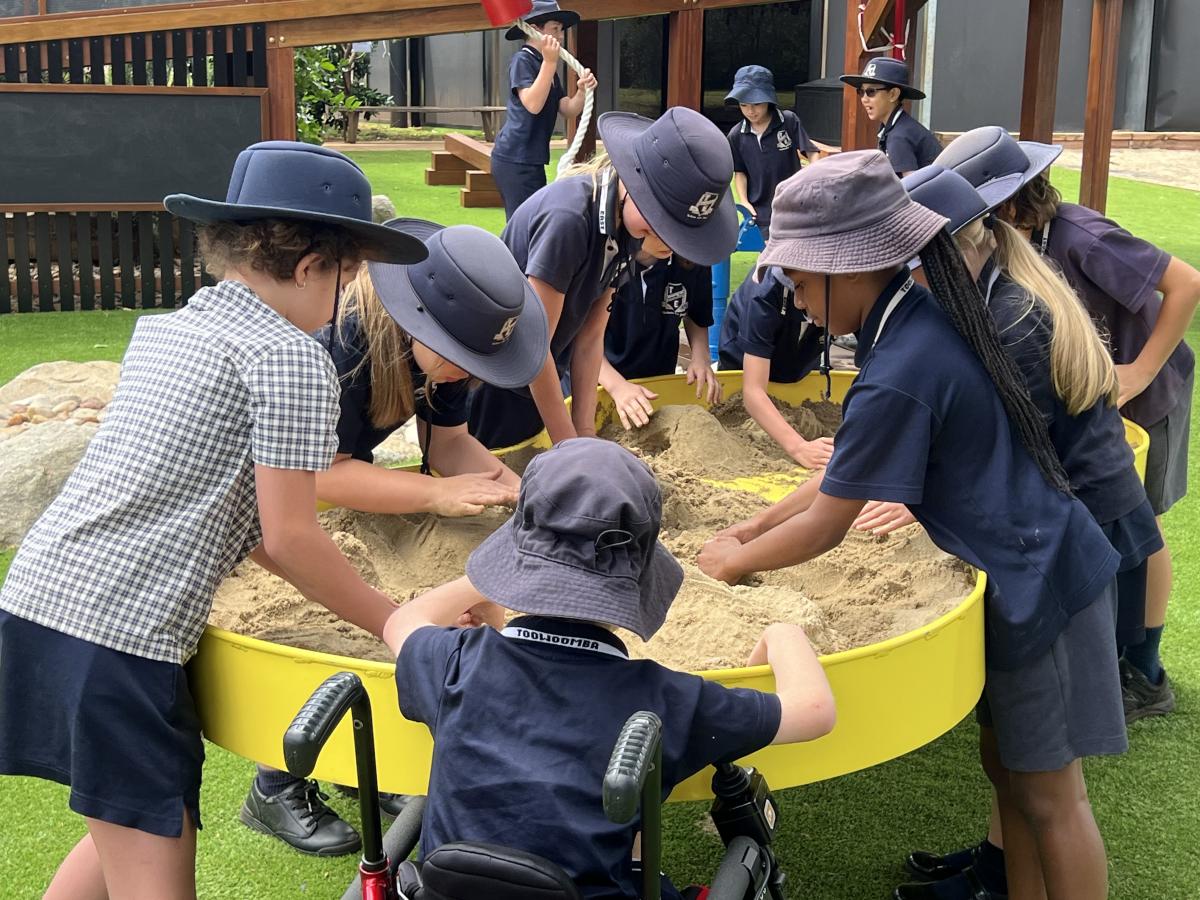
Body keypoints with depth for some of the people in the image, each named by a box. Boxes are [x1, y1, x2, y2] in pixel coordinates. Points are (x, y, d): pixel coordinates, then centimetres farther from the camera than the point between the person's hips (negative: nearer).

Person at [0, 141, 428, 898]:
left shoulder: (161, 330, 16)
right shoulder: (291, 358, -8)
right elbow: (288, 536, -8)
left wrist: (340, 587, 24)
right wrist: (397, 624, 5)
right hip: (121, 630, -9)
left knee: (123, 833, 24)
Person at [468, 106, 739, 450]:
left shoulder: (624, 226, -5)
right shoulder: (568, 217, -29)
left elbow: (589, 338, -1)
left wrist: (585, 433, -6)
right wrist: (569, 447, -18)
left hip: (540, 379, 7)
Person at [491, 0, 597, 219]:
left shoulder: (546, 66, 19)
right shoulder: (522, 60, -9)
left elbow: (568, 110, 10)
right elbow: (532, 104, -23)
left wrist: (582, 90, -10)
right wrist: (550, 62, -26)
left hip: (530, 160, 10)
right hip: (515, 159, -10)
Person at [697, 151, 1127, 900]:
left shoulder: (898, 377, -29)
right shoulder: (926, 318, 0)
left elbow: (825, 528, -18)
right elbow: (845, 477, 9)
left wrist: (733, 561, -2)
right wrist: (752, 528, 9)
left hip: (1038, 588, -9)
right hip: (1029, 571, 9)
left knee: (1050, 795, 7)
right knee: (1007, 766, 20)